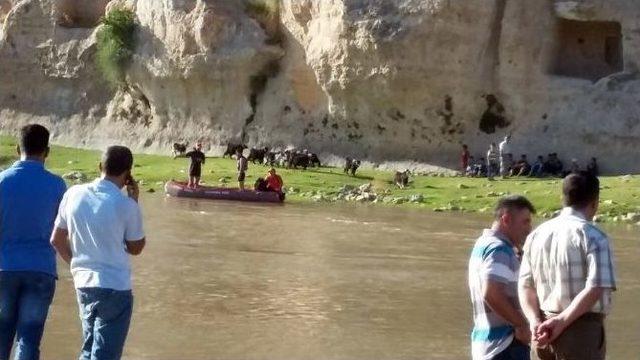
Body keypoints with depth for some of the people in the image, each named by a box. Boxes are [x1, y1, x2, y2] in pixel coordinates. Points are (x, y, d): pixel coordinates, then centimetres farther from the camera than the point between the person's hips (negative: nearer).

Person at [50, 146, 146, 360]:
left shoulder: (74, 195, -1)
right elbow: (135, 248, 1)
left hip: (83, 284, 5)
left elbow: (57, 240, 7)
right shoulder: (126, 205, -14)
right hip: (115, 288, -5)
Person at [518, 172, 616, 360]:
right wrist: (562, 321, -18)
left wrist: (535, 321, -5)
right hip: (581, 330, -6)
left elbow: (525, 285, 7)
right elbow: (595, 288, -21)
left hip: (545, 329, 7)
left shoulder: (537, 235, 9)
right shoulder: (593, 236, -11)